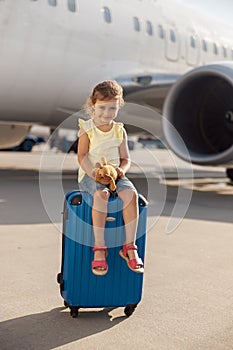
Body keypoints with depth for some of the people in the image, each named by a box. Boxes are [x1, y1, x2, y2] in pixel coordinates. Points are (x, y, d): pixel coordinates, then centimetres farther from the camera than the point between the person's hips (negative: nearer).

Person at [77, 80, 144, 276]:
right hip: (90, 174, -3)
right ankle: (99, 248, -27)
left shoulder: (119, 130, 9)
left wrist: (122, 169, -11)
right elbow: (82, 156, -6)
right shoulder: (87, 129, -1)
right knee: (101, 194, -35)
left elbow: (126, 159, 11)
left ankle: (130, 245, -19)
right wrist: (94, 173, -21)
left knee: (131, 193, -26)